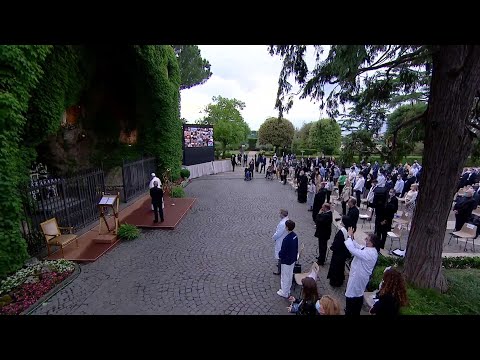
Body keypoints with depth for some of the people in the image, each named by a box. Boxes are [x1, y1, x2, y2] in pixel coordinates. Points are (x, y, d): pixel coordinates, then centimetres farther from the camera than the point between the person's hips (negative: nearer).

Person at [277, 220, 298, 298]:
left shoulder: (286, 239, -33)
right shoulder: (295, 236, -7)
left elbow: (282, 252, -24)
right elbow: (296, 248, 5)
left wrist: (279, 255, -4)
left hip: (286, 261, -8)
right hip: (293, 259, 8)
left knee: (285, 277, 11)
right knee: (290, 275, 24)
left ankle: (285, 293, 28)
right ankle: (287, 290, 43)